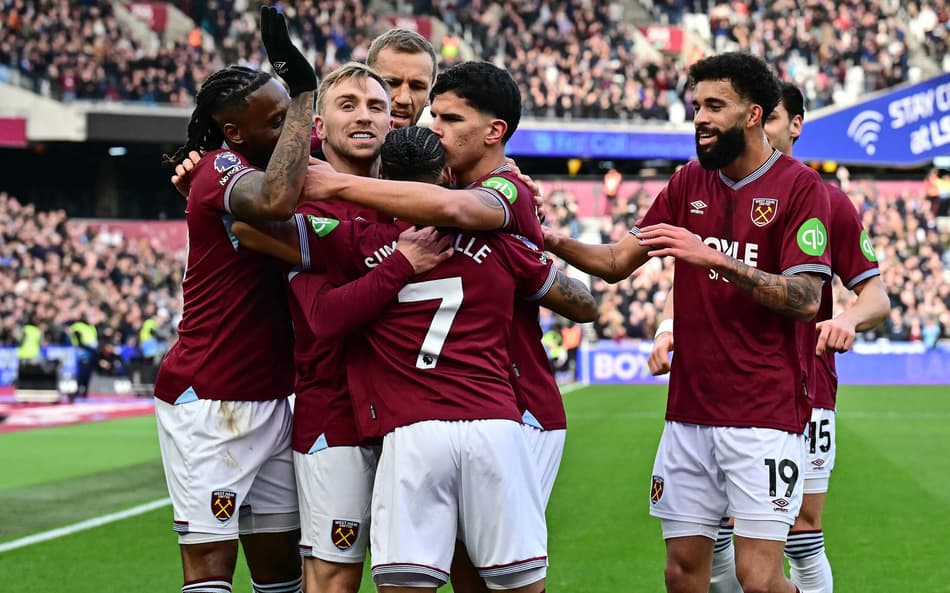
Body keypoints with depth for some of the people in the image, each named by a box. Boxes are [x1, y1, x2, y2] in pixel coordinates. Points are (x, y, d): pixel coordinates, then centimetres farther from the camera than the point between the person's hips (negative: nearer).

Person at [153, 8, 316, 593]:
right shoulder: (223, 169, -16)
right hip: (210, 406, -9)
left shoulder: (268, 161, 10)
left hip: (269, 402, 9)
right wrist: (303, 89, -32)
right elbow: (276, 202, -38)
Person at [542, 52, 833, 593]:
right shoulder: (689, 183, 12)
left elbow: (806, 299, -15)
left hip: (765, 412, -6)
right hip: (690, 411, 6)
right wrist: (555, 243, -6)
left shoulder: (800, 187, -6)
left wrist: (716, 259, -23)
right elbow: (619, 262, 12)